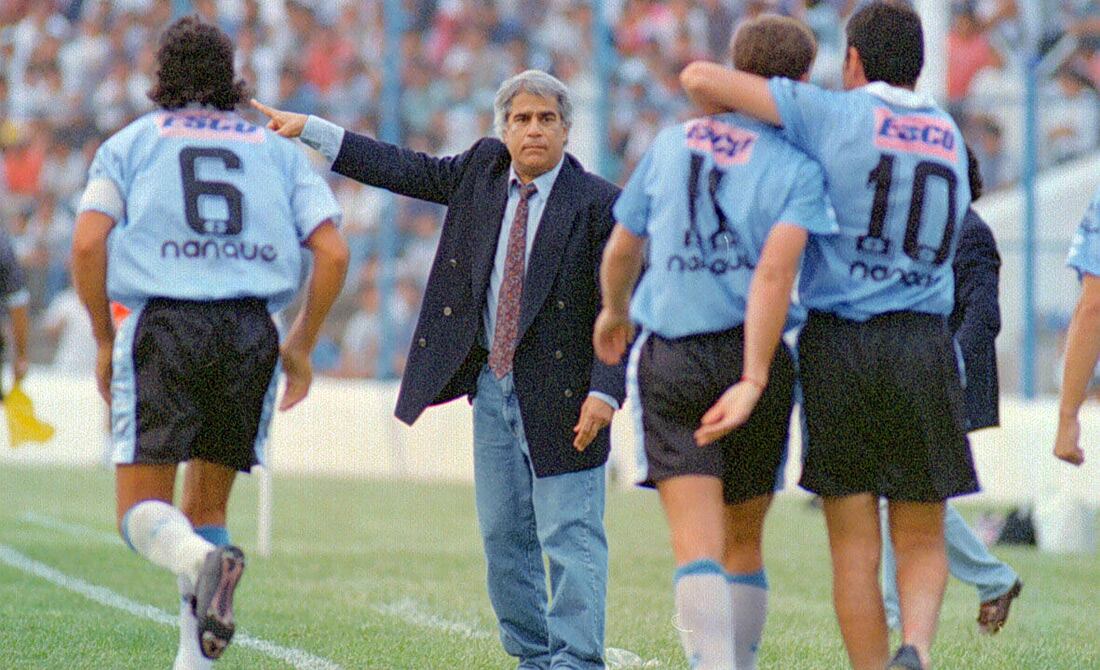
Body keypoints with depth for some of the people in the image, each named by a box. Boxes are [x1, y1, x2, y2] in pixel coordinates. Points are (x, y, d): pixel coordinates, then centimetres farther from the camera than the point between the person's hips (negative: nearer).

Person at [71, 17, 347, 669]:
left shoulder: (131, 143, 12)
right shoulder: (279, 150, 16)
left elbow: (88, 244, -2)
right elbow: (333, 253, 5)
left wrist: (105, 341, 8)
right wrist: (301, 346, 15)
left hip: (162, 323, -2)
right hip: (250, 329, 2)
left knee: (143, 512, -3)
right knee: (206, 506, 14)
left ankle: (203, 561, -36)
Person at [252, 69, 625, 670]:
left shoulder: (598, 204, -10)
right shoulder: (483, 169, 7)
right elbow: (408, 171, 15)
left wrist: (604, 392, -22)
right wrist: (308, 129, 13)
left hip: (559, 395, -6)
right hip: (492, 387, 6)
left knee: (569, 535, -9)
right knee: (504, 536, 11)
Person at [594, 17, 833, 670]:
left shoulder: (672, 144, 10)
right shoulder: (799, 167, -2)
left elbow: (622, 251, 20)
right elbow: (779, 263, -18)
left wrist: (616, 311, 40)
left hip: (668, 360, 1)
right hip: (752, 355, -1)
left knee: (698, 545, -10)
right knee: (744, 542, 17)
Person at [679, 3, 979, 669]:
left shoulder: (833, 114, -1)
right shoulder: (949, 135, 14)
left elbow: (700, 77, -5)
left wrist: (725, 120, 18)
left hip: (836, 343, -2)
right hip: (923, 344, 2)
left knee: (855, 547, 5)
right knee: (922, 543, 8)